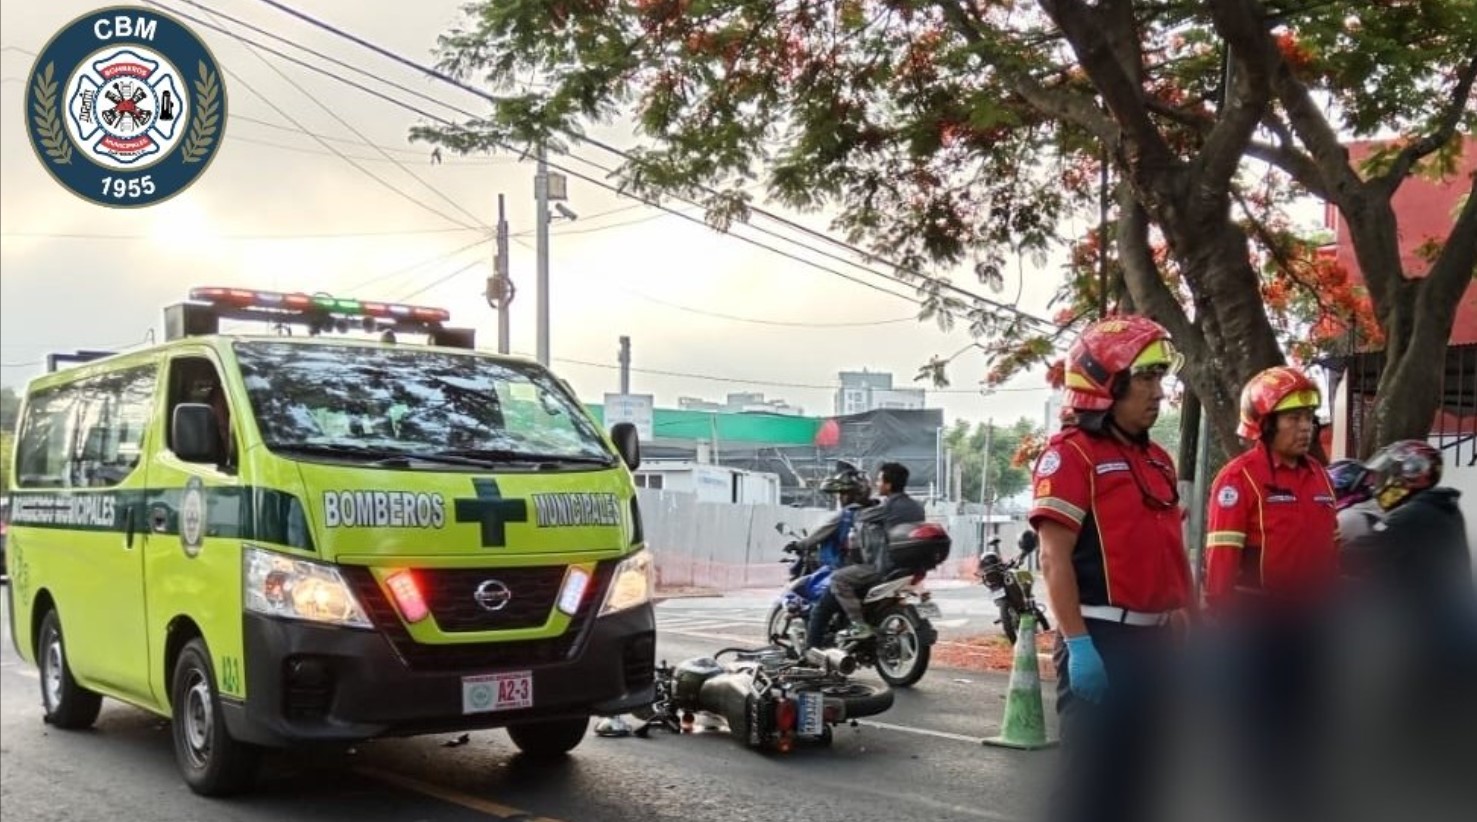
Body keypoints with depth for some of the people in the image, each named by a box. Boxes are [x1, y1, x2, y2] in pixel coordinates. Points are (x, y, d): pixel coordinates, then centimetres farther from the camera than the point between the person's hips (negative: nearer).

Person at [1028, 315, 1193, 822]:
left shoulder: (1156, 460, 17)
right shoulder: (1070, 455, -9)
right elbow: (1054, 559, -16)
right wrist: (1078, 645, -22)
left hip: (1154, 640, 8)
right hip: (1101, 641, -8)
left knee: (1141, 774, 15)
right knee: (1089, 779, -5)